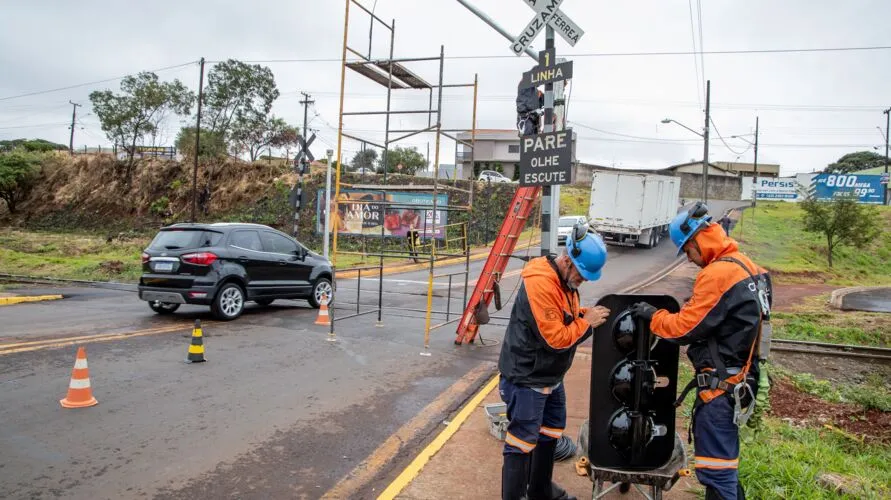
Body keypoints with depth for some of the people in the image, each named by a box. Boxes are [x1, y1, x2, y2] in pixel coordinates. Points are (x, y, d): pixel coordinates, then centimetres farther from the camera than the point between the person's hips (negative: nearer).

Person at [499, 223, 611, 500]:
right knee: (522, 442, -1)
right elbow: (556, 338, -27)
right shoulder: (541, 284, -27)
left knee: (550, 432, 23)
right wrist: (587, 322, -16)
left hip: (550, 376, 11)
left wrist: (586, 313, -7)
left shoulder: (564, 279, 5)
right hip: (527, 378, -11)